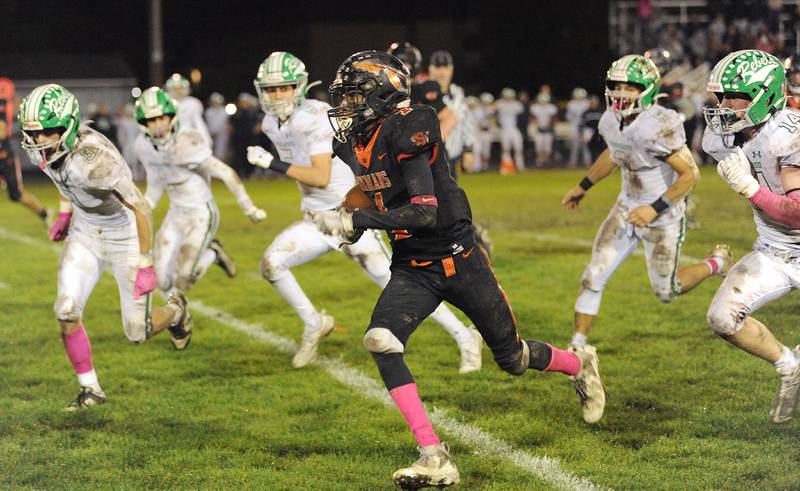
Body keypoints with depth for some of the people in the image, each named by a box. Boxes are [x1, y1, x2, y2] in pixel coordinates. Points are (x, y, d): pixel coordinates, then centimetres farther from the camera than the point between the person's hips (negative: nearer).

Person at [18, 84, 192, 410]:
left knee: (138, 333, 3)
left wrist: (146, 266, -25)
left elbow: (141, 209, -29)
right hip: (85, 232, 6)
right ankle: (91, 389, 9)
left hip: (125, 235, -6)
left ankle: (175, 311, 38)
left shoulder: (94, 159, -36)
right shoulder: (38, 148, -14)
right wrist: (65, 213, 8)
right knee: (66, 311, -10)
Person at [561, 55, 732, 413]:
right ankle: (577, 351, 7)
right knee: (592, 280, -2)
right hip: (627, 209, 6)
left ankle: (716, 264, 35)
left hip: (663, 218, -6)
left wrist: (656, 209, -30)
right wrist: (584, 186, 25)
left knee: (666, 292, 7)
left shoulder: (658, 128, -29)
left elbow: (690, 174, -24)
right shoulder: (610, 122, -5)